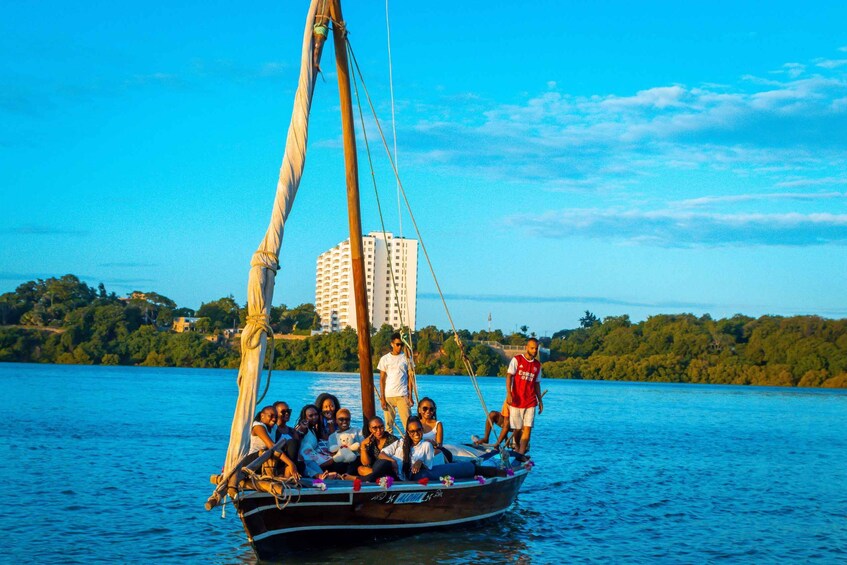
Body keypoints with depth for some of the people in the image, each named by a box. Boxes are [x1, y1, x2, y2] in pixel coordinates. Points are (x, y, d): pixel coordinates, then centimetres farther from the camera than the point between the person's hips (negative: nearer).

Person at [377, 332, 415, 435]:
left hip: (402, 395, -1)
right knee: (389, 423, 2)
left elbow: (409, 378, 6)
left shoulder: (406, 358, 6)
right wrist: (382, 398, -2)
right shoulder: (385, 359, 6)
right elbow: (382, 380, 5)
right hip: (388, 395, 1)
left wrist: (410, 397, -1)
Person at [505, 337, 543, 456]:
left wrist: (540, 400, 14)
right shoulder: (517, 359, -1)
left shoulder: (537, 365, 11)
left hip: (531, 402, 3)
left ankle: (521, 453, -7)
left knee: (527, 428, -8)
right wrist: (509, 394, -19)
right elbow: (509, 376, -8)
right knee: (517, 428, 5)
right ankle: (517, 446, 31)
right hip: (516, 401, -3)